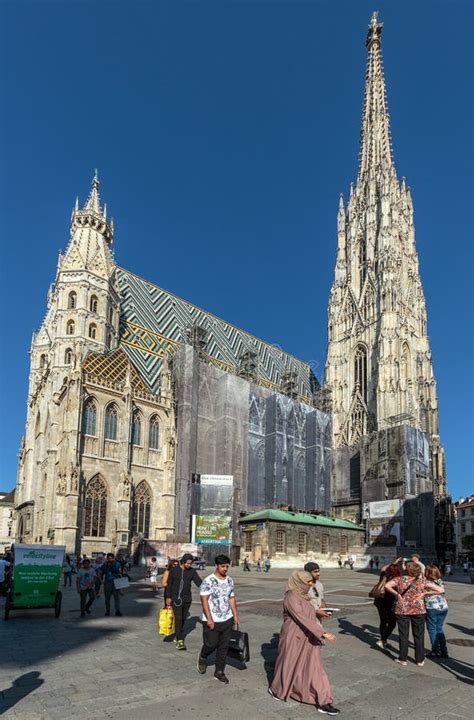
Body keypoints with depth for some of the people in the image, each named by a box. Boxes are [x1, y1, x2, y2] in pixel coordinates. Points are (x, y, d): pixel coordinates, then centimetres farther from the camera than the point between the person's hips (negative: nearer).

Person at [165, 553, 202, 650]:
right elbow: (169, 584, 0)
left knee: (183, 619, 9)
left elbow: (199, 582, -5)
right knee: (178, 619, -11)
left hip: (187, 599, 3)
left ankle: (177, 637, 26)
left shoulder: (192, 571, 2)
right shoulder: (174, 570, -5)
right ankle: (180, 641, -12)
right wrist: (168, 597, -2)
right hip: (176, 599, -3)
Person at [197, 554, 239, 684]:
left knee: (224, 647, 9)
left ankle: (219, 672, 22)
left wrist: (235, 615, 10)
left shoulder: (230, 580, 7)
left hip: (227, 619, 6)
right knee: (211, 644, 1)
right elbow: (204, 600, -16)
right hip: (212, 620, -6)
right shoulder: (208, 581, -14)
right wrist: (209, 619, -19)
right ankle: (202, 657, 33)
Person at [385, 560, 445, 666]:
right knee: (419, 635, 13)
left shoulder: (400, 579, -6)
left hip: (402, 610, 0)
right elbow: (441, 590, -8)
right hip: (418, 610, 0)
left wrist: (397, 594, -7)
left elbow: (386, 586, -16)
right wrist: (424, 593, -4)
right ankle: (420, 660, 20)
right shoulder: (422, 581, -5)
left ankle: (403, 659, 17)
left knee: (403, 634, 10)